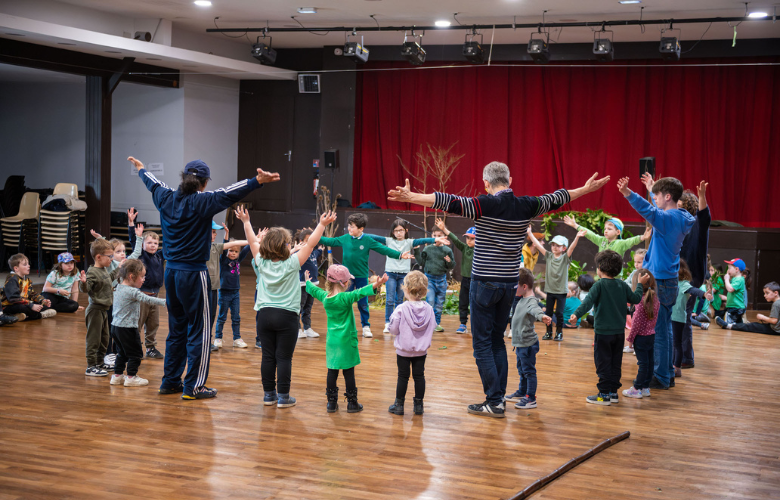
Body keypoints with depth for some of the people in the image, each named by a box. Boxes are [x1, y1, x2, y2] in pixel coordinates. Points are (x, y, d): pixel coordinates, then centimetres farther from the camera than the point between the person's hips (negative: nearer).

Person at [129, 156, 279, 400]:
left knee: (176, 329, 18)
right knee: (199, 331, 1)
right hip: (193, 273, -8)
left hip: (171, 272, 8)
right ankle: (193, 386, 4)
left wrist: (141, 169, 45)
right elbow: (229, 194, -26)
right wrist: (257, 181, -33)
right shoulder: (201, 202, -15)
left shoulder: (166, 198, 5)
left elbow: (153, 184, 25)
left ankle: (170, 381, 25)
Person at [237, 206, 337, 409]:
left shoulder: (262, 263, -1)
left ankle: (269, 394, 15)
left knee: (268, 356, 8)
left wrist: (246, 221, 25)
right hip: (286, 316, -4)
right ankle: (283, 397, 3)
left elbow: (253, 242, 13)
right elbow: (310, 244, -7)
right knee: (284, 357, 0)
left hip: (264, 314, 4)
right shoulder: (291, 264, -10)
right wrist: (322, 225, 1)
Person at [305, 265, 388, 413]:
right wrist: (376, 285, -48)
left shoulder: (324, 297, 1)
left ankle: (331, 402, 15)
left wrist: (308, 282, 42)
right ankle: (352, 403, 10)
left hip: (331, 340, 5)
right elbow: (360, 292, -34)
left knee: (332, 371, 10)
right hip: (346, 341, -5)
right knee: (348, 372, 3)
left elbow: (314, 290, 21)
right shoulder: (346, 298, -18)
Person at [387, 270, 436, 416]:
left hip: (403, 350, -3)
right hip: (421, 350, 3)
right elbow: (432, 329, 0)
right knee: (419, 376, 11)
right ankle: (418, 405, 18)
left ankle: (399, 404, 16)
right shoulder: (429, 309, -8)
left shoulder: (401, 309, -18)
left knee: (403, 376, 8)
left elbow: (394, 330, -12)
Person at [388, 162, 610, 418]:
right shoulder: (526, 206, 3)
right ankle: (499, 396, 17)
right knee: (497, 340, 16)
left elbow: (450, 202, -25)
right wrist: (585, 189, 36)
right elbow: (556, 199, 19)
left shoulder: (486, 205, -14)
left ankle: (494, 403, -2)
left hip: (485, 283, -6)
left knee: (482, 343, 0)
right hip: (510, 284, 6)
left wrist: (411, 197, -32)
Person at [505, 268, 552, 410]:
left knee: (529, 370, -3)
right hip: (521, 343, 10)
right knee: (521, 370, 22)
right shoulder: (522, 300, 12)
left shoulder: (531, 301, -21)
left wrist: (542, 316, -63)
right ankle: (522, 392, 36)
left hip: (528, 344, -10)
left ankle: (531, 398, 4)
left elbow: (536, 310, -44)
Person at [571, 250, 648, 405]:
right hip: (619, 332, 5)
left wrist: (576, 314, -33)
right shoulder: (622, 285, 5)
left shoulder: (599, 285, -10)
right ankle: (613, 392, 19)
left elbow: (588, 302, -24)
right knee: (616, 363, 14)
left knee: (603, 364, 1)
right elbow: (636, 299, 14)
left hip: (603, 332, -5)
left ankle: (604, 395, 4)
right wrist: (640, 285, 28)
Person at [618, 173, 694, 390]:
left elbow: (649, 211, -39)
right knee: (665, 330, 15)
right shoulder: (683, 218, 11)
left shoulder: (668, 218, -17)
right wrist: (652, 188, 49)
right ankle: (668, 374, 22)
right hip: (670, 281, 9)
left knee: (658, 331, -3)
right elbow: (658, 210, 33)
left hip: (659, 281, -9)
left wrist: (628, 194, -54)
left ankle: (661, 378, 1)